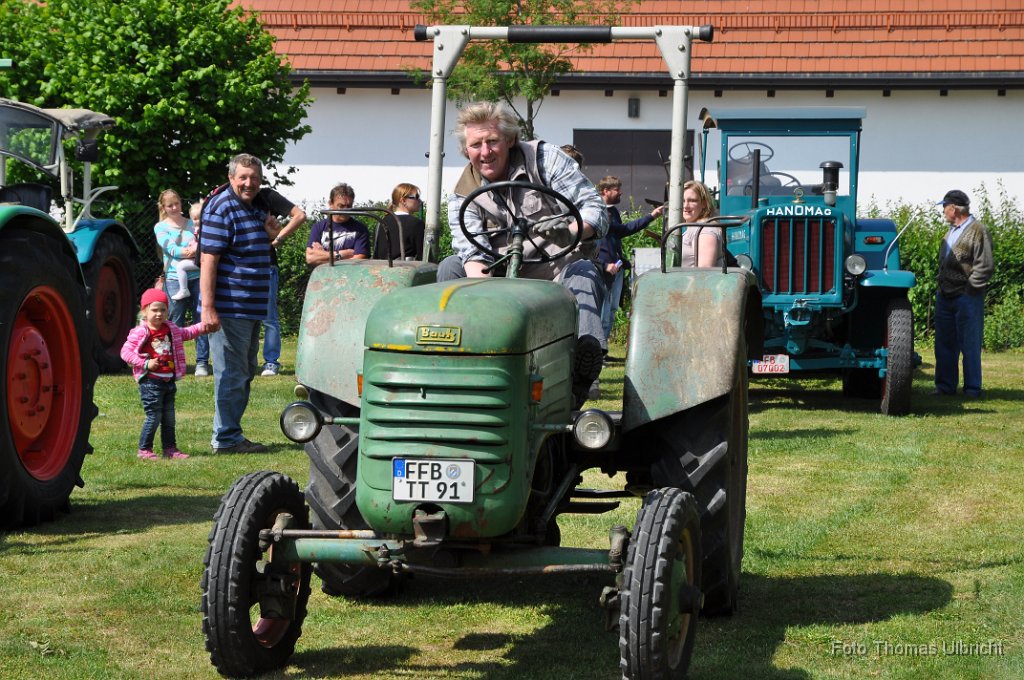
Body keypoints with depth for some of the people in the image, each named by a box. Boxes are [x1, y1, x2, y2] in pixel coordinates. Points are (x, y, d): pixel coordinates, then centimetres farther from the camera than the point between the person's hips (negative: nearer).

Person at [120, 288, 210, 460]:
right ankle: (144, 450, 4)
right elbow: (125, 351, -14)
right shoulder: (140, 333, -12)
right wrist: (145, 364, -22)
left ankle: (170, 449, 20)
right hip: (150, 381, -7)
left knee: (169, 417, 12)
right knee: (154, 416, -7)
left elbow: (185, 333, 29)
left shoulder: (171, 329, 10)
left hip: (169, 380, 7)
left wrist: (202, 327, 15)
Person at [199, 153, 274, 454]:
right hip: (229, 309, -10)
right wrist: (208, 307, -25)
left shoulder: (255, 209, 14)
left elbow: (274, 236, 34)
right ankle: (226, 438, 1)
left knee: (245, 374, 16)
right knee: (232, 375, -6)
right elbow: (208, 260, -19)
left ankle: (231, 433, 24)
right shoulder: (221, 209, -13)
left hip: (251, 310, 10)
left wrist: (270, 223, 13)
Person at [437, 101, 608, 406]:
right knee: (450, 268, -18)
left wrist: (568, 232, -34)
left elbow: (595, 209, -10)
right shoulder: (463, 197, 2)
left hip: (562, 272, -2)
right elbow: (473, 254, -16)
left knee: (584, 273, -35)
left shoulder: (544, 158, -2)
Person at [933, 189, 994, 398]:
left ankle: (972, 389, 5)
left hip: (967, 298, -9)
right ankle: (945, 386, 20)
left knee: (970, 345, -1)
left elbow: (986, 267, -15)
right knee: (944, 343, 12)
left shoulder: (977, 231, -12)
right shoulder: (952, 230, 16)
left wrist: (970, 288, -13)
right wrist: (941, 281, 12)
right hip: (945, 295, 9)